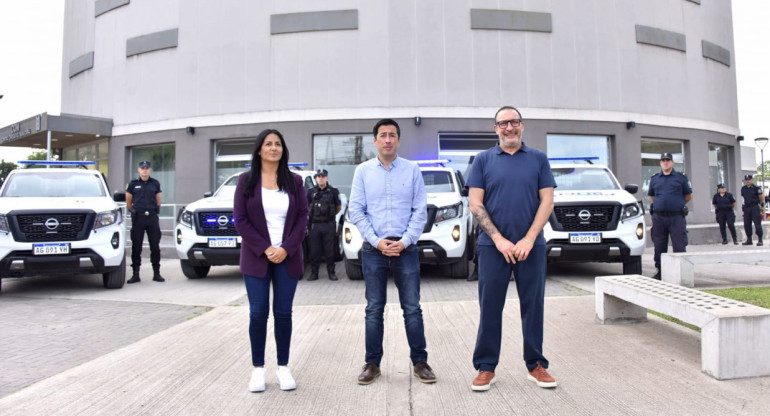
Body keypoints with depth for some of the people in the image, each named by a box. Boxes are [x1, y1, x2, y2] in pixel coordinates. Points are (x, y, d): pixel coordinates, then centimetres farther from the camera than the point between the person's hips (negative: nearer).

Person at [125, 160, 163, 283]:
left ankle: (156, 273, 9)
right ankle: (136, 274, 7)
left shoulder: (155, 183, 9)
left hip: (152, 217, 1)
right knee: (136, 247, 1)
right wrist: (133, 210, 15)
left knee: (155, 246, 3)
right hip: (138, 218, -1)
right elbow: (128, 202, 14)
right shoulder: (133, 184, 5)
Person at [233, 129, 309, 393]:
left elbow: (302, 217, 2)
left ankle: (283, 368, 14)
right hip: (256, 257, -1)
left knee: (283, 312, 4)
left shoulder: (294, 181, 6)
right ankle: (258, 369, 12)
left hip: (288, 257, 1)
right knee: (258, 313, 1)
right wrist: (265, 249, -12)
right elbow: (240, 219, -3)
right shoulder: (246, 180, 2)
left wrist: (286, 249, -11)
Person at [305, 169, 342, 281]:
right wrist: (314, 215, 11)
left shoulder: (333, 191, 1)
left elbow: (339, 207, 10)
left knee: (329, 250, 3)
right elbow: (307, 207, 16)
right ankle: (314, 273, 12)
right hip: (315, 225, 2)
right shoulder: (311, 192, 6)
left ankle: (331, 272, 12)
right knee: (314, 251, 4)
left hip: (329, 225, -1)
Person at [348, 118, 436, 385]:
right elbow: (356, 211, 0)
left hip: (405, 248, 0)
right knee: (374, 309, 7)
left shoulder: (412, 170, 3)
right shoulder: (363, 171, 5)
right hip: (373, 249, 1)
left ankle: (420, 362, 15)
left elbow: (421, 210, 1)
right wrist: (377, 242, -9)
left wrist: (405, 241, -9)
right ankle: (372, 364, 17)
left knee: (412, 308, 4)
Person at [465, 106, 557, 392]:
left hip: (531, 245, 1)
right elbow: (475, 204, -1)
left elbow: (547, 201, 2)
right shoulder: (483, 160, 5)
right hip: (493, 245, -1)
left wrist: (528, 239, -10)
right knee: (490, 308, 4)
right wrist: (499, 239, -11)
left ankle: (535, 365, 21)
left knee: (533, 306, 8)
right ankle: (486, 368, 14)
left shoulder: (538, 159, 7)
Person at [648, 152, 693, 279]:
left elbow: (688, 196, 13)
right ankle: (660, 271, 14)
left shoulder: (681, 178, 6)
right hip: (658, 217, 3)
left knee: (679, 245, -3)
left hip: (676, 217, -2)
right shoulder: (654, 178, 14)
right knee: (659, 246, 6)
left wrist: (677, 204, 15)